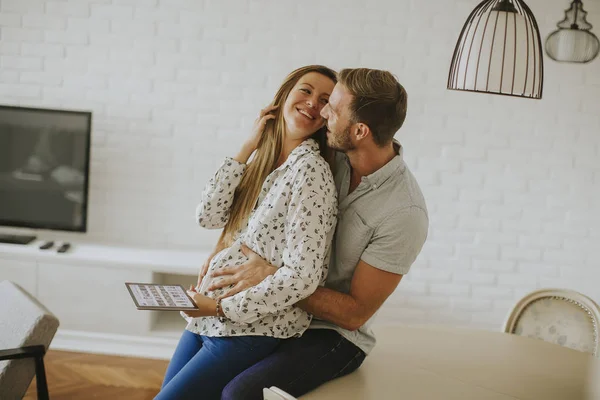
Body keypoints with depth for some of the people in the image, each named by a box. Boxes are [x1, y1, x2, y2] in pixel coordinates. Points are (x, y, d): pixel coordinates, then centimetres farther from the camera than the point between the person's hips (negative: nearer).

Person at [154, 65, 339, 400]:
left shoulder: (311, 172, -17)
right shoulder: (265, 162, 7)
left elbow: (302, 277, -22)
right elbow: (209, 216, -1)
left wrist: (221, 307, -15)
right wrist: (248, 149, -5)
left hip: (252, 330, -7)